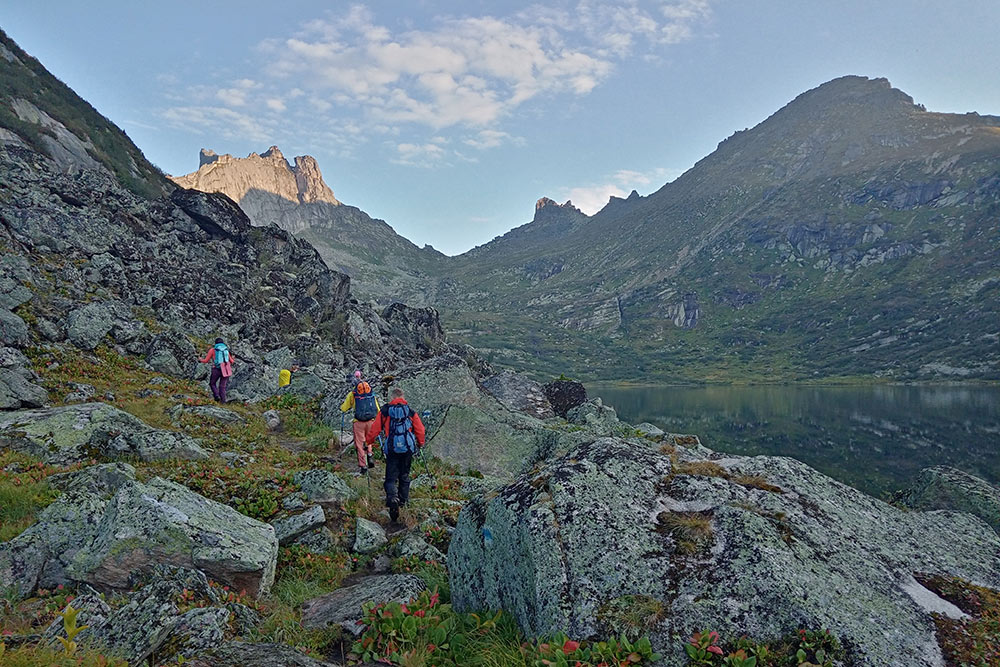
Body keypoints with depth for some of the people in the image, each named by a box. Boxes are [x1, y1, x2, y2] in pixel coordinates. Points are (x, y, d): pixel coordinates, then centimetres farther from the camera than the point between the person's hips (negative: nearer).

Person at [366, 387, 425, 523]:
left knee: (391, 477, 1)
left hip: (392, 448, -2)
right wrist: (420, 444, 25)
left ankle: (393, 499, -22)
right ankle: (403, 500, 28)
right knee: (404, 475, 19)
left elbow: (375, 428, 2)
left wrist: (368, 441, 18)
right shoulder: (410, 411, 5)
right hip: (408, 448, 2)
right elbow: (420, 429, 8)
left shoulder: (385, 410, 0)